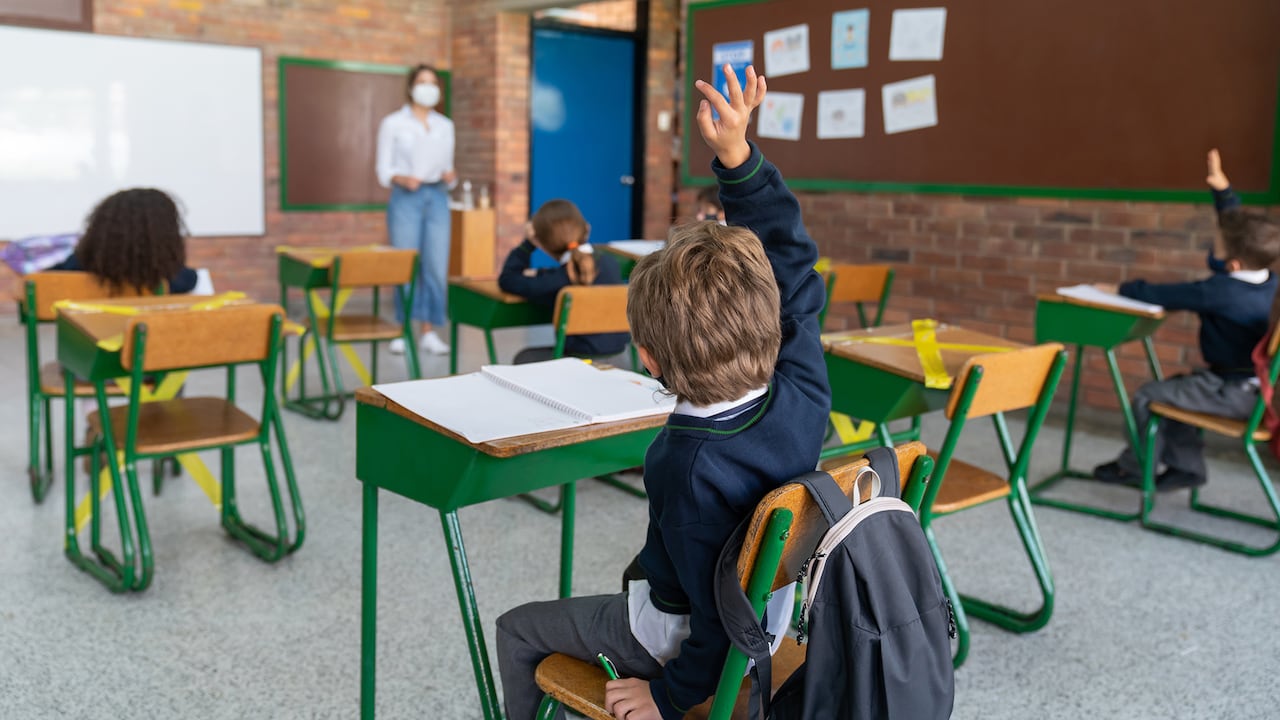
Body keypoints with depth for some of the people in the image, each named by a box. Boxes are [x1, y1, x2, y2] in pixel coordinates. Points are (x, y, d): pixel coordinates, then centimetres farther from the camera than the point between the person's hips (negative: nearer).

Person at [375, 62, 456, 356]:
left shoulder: (445, 126, 13)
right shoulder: (392, 123, 3)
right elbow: (383, 170, 0)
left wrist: (449, 176, -7)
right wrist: (403, 179, -19)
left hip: (437, 198, 3)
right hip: (405, 199, -3)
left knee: (437, 267, -3)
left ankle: (430, 333, 5)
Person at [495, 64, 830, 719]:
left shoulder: (691, 467, -38)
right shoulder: (802, 397, -22)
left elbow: (726, 620, -30)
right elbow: (793, 272, -12)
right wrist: (737, 155, -17)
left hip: (693, 646, -7)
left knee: (517, 631, 14)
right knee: (624, 599, 38)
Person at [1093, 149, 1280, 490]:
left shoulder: (1219, 291, -27)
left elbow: (1162, 296, -18)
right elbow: (1239, 228, 14)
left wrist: (1123, 289, -1)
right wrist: (1223, 190, 15)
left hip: (1233, 392, -10)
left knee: (1147, 396, -4)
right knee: (1171, 388, 24)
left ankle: (1135, 466, 17)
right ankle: (1186, 465, 28)